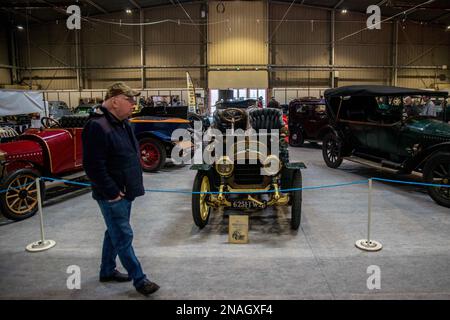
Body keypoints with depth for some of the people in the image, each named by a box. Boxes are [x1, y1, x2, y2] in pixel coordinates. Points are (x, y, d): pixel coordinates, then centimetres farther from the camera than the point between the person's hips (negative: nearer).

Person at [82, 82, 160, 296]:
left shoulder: (122, 123, 9)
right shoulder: (97, 126, -21)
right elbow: (93, 166, -25)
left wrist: (132, 185, 15)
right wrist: (112, 193, -20)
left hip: (125, 191, 10)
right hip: (112, 195, -9)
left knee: (115, 232, 20)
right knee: (124, 236, 1)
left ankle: (107, 271, 37)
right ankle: (139, 279, 12)